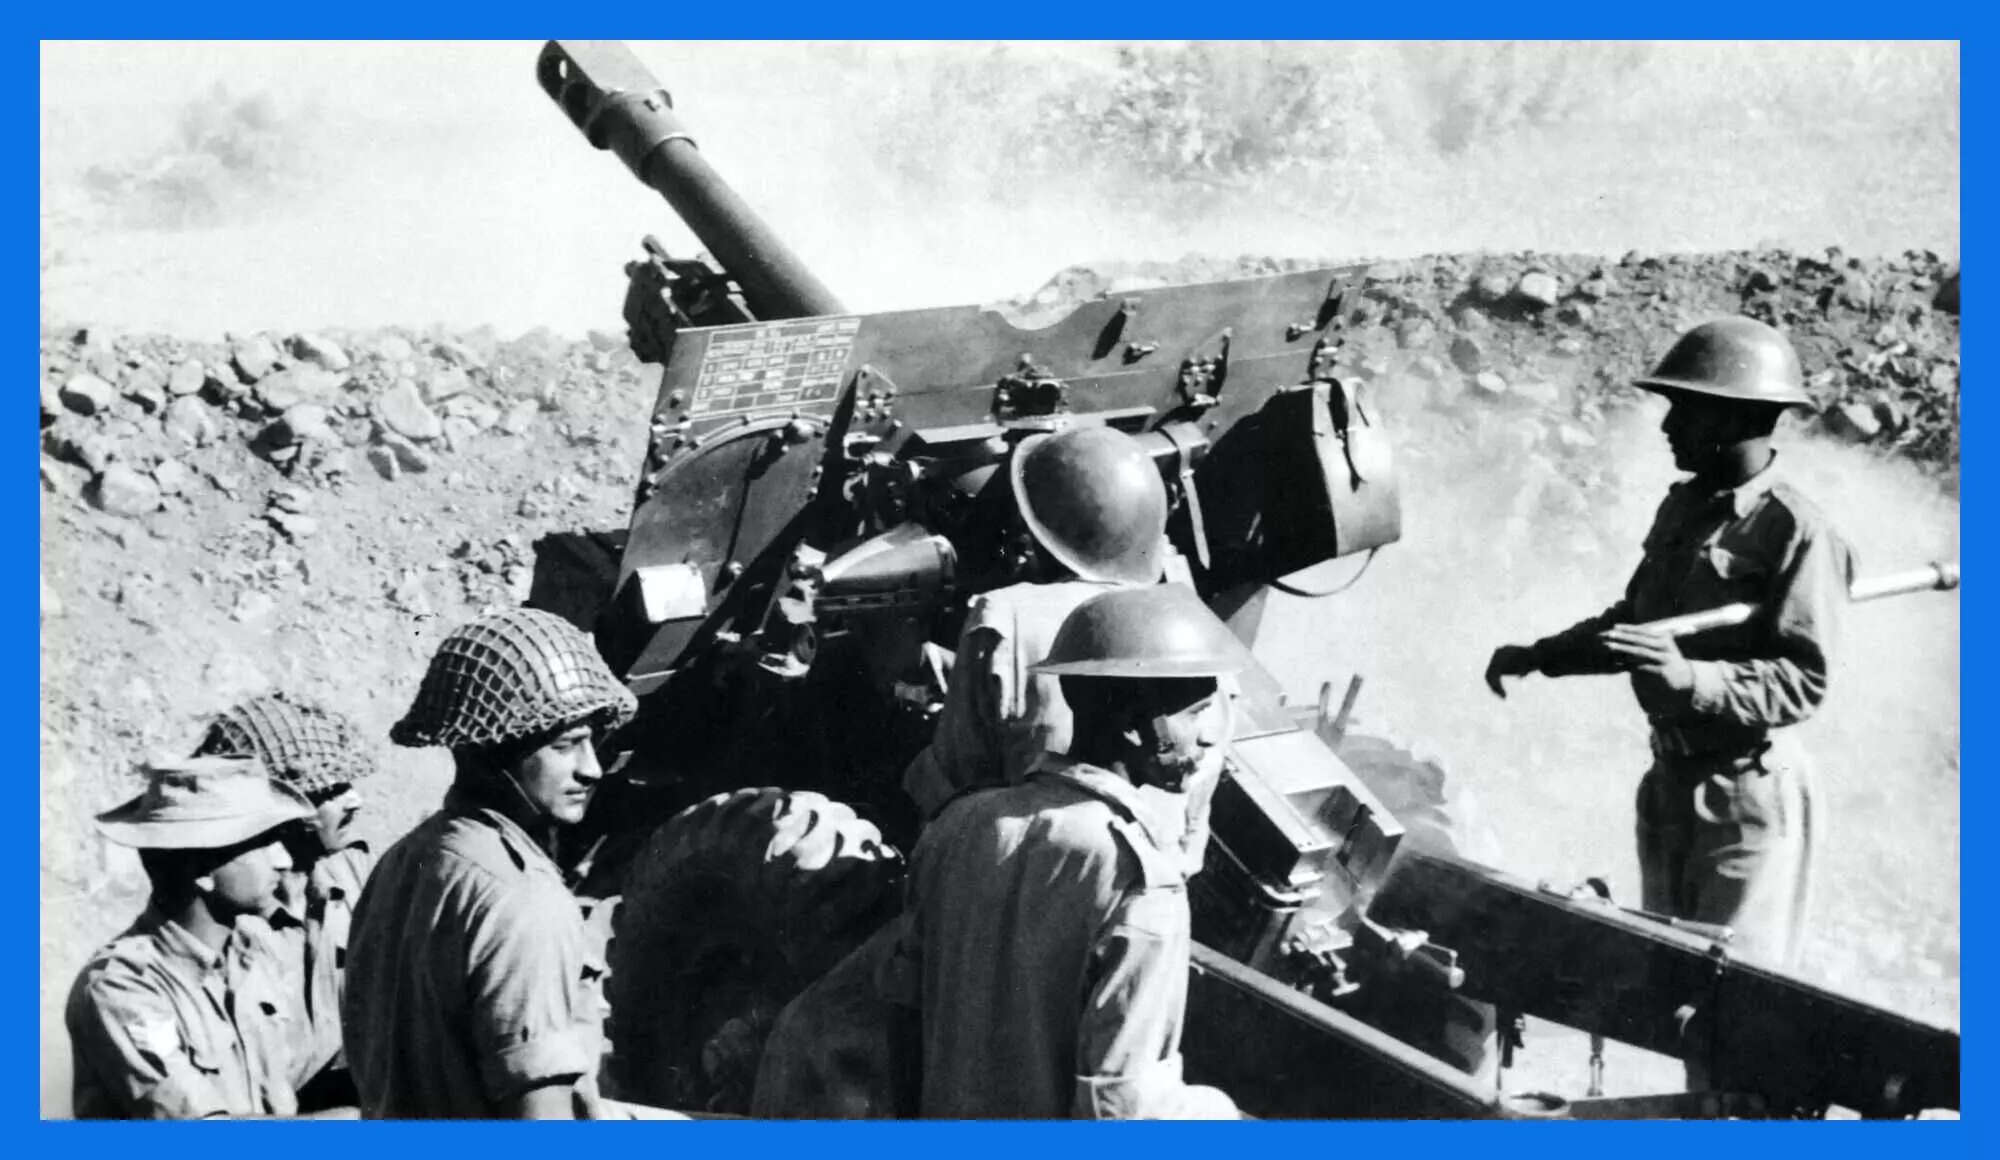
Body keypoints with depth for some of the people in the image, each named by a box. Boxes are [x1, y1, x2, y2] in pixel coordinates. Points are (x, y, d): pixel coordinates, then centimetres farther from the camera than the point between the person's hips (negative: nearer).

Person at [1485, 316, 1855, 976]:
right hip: (1669, 777, 8)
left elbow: (1802, 682, -21)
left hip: (1748, 795, -8)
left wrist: (1690, 677, -33)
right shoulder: (1683, 506, 9)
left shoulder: (1797, 533, -17)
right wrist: (1539, 656, 11)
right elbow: (1635, 618, 21)